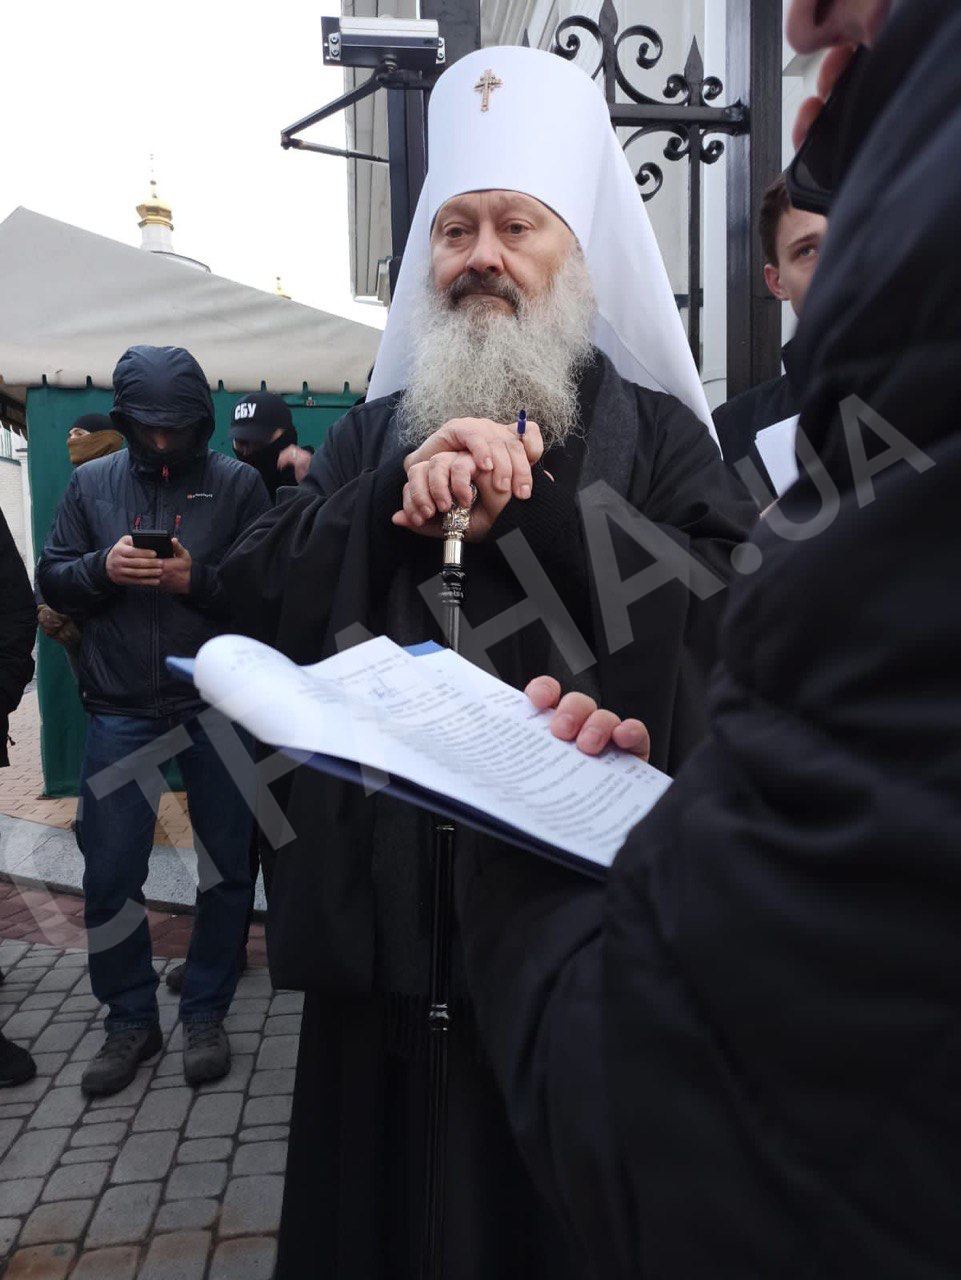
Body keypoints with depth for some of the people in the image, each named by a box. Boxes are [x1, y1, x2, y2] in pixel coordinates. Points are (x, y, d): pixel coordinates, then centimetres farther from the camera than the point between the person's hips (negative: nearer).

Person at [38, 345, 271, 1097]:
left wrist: (199, 579, -20)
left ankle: (206, 1014, 29)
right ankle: (130, 1020, 26)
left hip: (218, 704, -1)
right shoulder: (91, 483, 7)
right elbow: (52, 581, 6)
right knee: (110, 877, 5)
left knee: (226, 869, 9)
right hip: (121, 711, 2)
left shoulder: (238, 484, -1)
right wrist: (101, 568, -14)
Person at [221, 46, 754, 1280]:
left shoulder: (656, 431, 4)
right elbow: (258, 597, 2)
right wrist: (392, 507, -14)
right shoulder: (371, 432, 13)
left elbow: (729, 614, -11)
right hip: (388, 902, 3)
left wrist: (535, 499, -17)